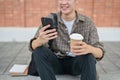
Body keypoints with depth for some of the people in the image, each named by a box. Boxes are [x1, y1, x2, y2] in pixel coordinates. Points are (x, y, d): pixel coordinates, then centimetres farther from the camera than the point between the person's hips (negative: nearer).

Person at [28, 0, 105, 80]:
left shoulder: (87, 22, -7)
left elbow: (100, 53, -12)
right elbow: (33, 46, -14)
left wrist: (89, 49, -37)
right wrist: (40, 40, -40)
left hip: (77, 64, 0)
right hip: (56, 63, 1)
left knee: (88, 55, -30)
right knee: (38, 51, -25)